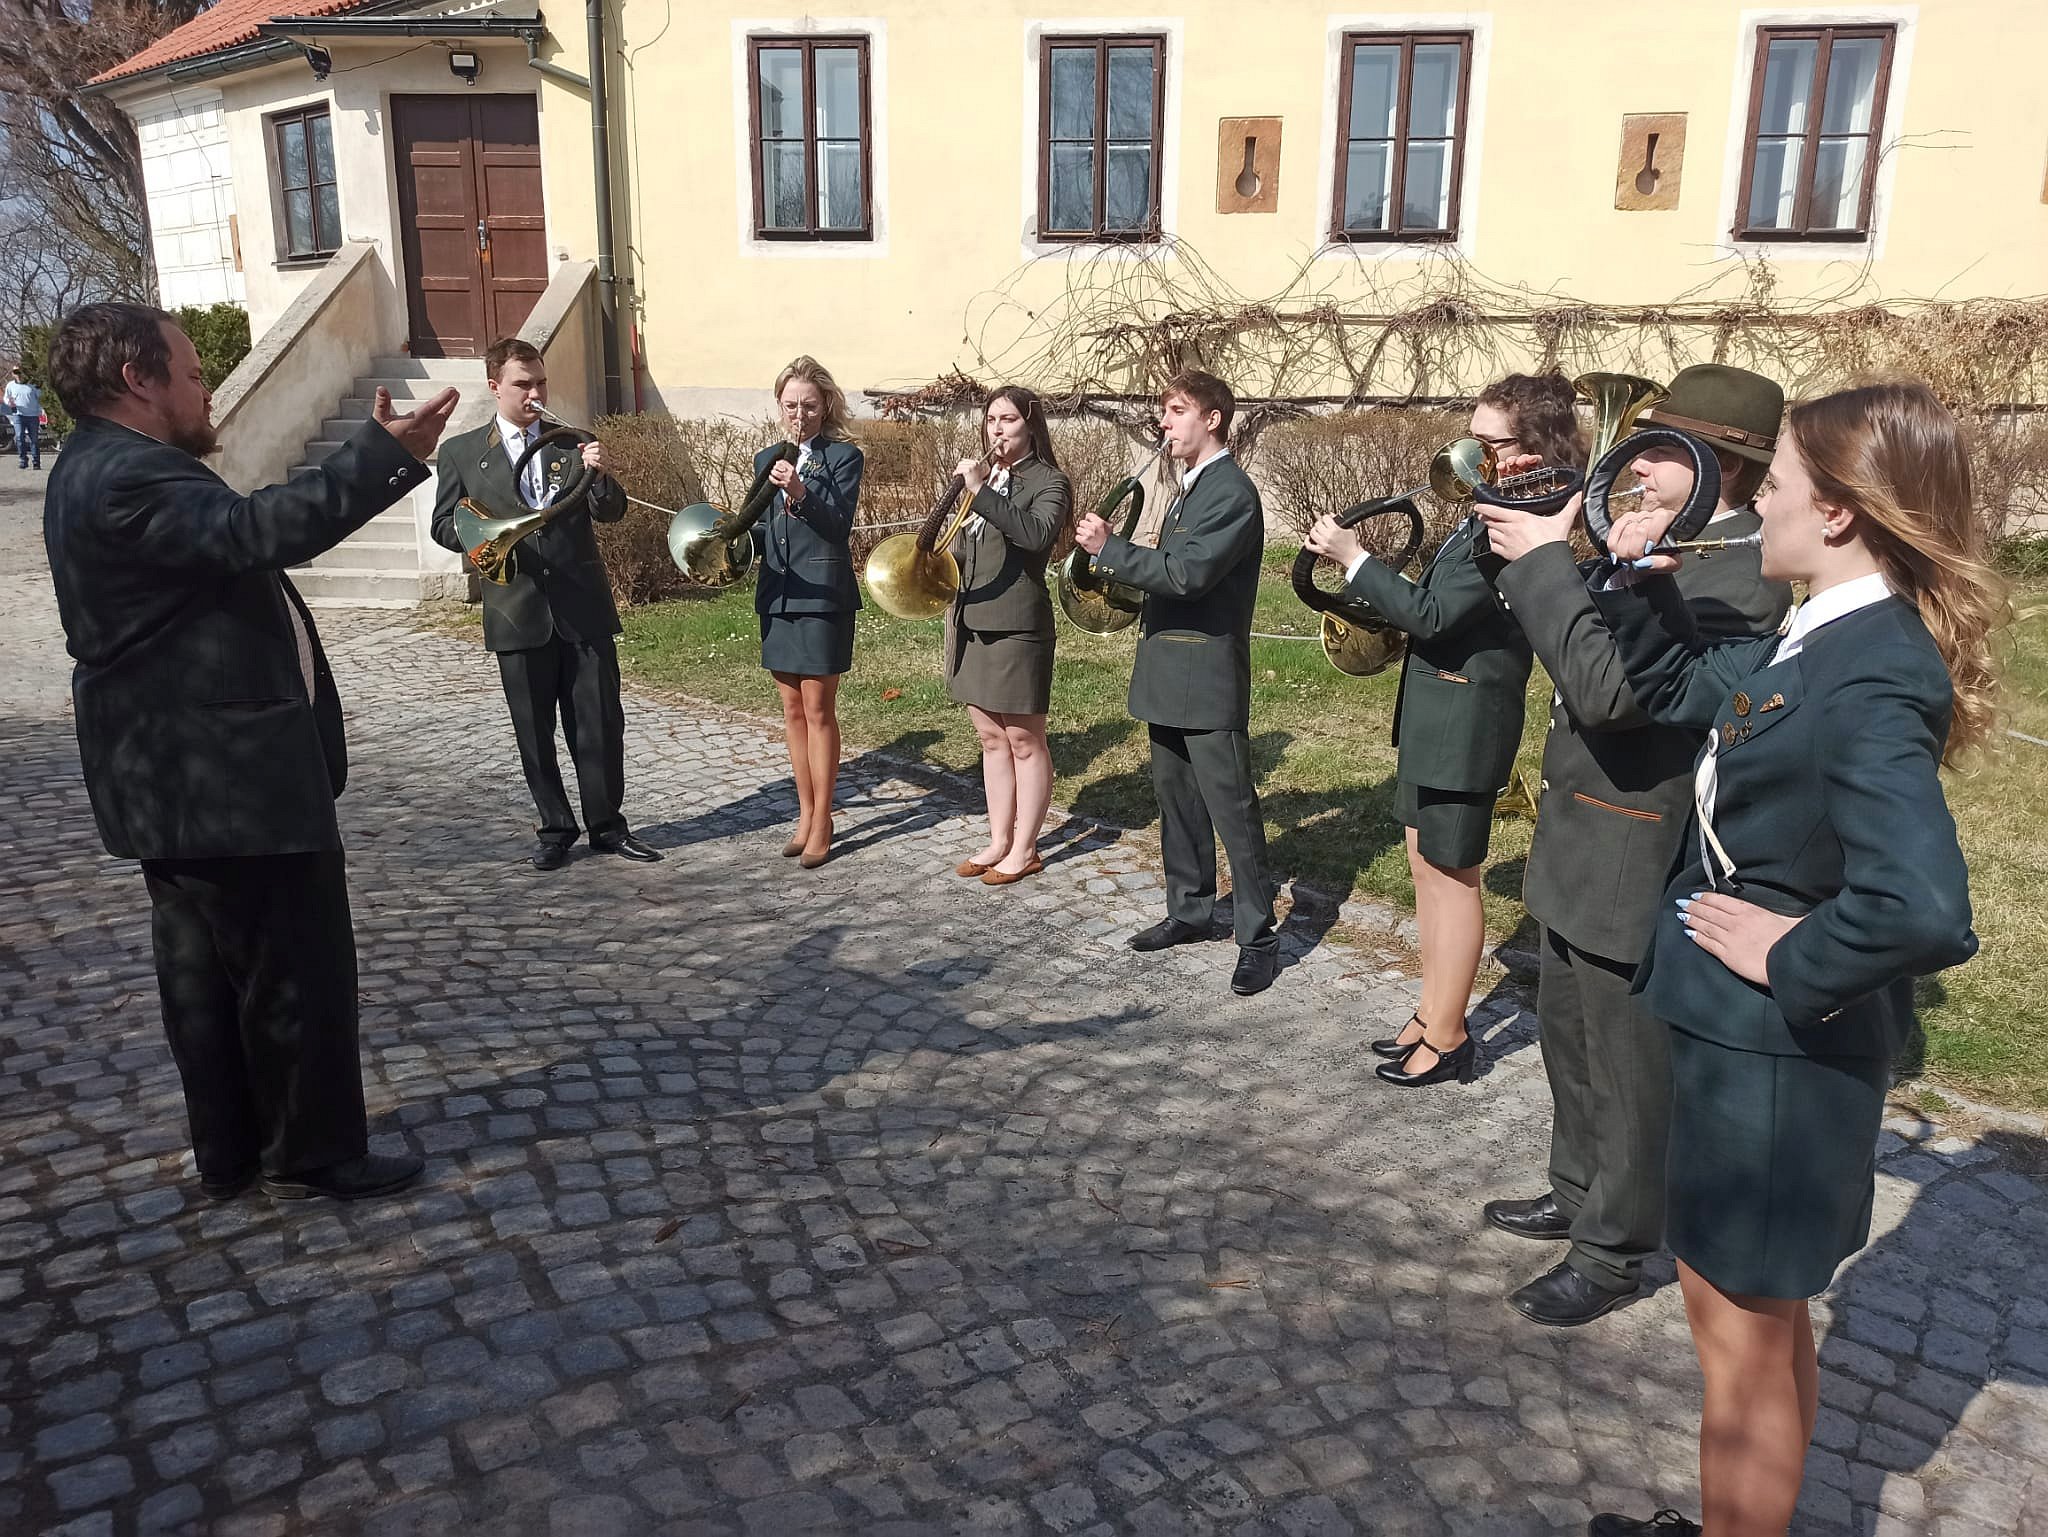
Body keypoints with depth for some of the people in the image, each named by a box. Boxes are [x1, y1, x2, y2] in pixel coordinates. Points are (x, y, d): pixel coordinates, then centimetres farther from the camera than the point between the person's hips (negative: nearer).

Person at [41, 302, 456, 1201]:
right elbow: (254, 533, -34)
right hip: (229, 781, -11)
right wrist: (384, 454, -37)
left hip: (188, 779, 11)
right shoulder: (129, 478, -20)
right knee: (299, 968, 1)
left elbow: (228, 542, 17)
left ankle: (229, 1154, 29)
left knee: (208, 974, 17)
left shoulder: (109, 470, 16)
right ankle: (314, 1155, 14)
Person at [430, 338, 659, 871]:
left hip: (585, 608, 0)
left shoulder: (572, 444, 9)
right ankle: (555, 828, 21)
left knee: (600, 723, 3)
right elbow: (445, 525, 7)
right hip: (518, 612, 0)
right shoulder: (461, 452, 6)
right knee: (534, 731, 7)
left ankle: (607, 825, 16)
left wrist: (600, 476, -21)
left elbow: (611, 512, 1)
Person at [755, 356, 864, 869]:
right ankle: (805, 813, 20)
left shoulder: (844, 456, -3)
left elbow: (839, 525, -16)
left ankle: (822, 821, 6)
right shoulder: (767, 459, 13)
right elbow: (762, 528, 17)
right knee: (792, 709, 10)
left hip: (823, 595, -6)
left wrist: (799, 492, -30)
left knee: (818, 710, -2)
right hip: (777, 594, 6)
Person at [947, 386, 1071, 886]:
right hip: (970, 620, 7)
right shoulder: (985, 476, 13)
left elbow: (1038, 533, -28)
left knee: (1024, 739, 2)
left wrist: (980, 491, -28)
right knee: (991, 738, 13)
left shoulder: (1048, 482, -7)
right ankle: (998, 840, 23)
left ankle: (1024, 850, 10)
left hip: (1015, 624, -7)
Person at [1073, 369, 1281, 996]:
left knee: (1231, 808, -5)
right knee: (1176, 798, 17)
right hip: (1169, 673, 10)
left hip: (1208, 679, -10)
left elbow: (1187, 573, -25)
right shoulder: (1191, 488, 17)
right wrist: (1118, 562, 5)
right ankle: (1189, 911, 30)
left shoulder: (1232, 492, -15)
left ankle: (1258, 938, 3)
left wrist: (1110, 548, -20)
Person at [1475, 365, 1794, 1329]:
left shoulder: (1744, 572, -24)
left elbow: (1609, 685, -32)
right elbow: (1571, 633, 11)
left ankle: (1613, 1255, 26)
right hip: (1578, 850, 9)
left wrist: (1544, 558, -25)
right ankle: (1579, 1195, 44)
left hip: (1641, 866, -9)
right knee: (1573, 1044, 24)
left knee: (1633, 1068, 9)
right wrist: (1531, 554, -4)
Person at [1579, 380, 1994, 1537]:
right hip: (1757, 1037, 9)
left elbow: (1923, 912, -37)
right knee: (1765, 1315, 25)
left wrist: (1793, 961, -22)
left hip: (1776, 1049, -9)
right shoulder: (1816, 642, 2)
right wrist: (1644, 580, 5)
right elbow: (1673, 687, 19)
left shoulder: (1869, 682, -26)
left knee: (1739, 1331, 9)